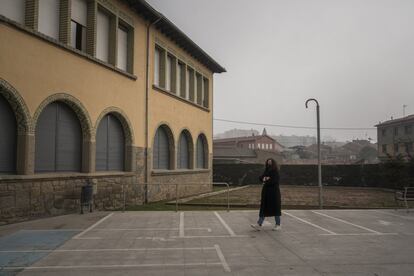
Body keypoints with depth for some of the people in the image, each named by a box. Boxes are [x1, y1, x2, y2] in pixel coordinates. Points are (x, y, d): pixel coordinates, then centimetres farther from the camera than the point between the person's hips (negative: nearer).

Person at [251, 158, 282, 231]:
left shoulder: (275, 172, -7)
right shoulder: (266, 171, 13)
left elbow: (274, 181, -19)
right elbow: (261, 178, 7)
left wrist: (265, 181, -8)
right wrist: (264, 179, -14)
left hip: (274, 192, -7)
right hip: (266, 192, 7)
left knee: (275, 208, 2)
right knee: (263, 208, 3)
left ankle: (278, 225, 14)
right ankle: (259, 224, 1)